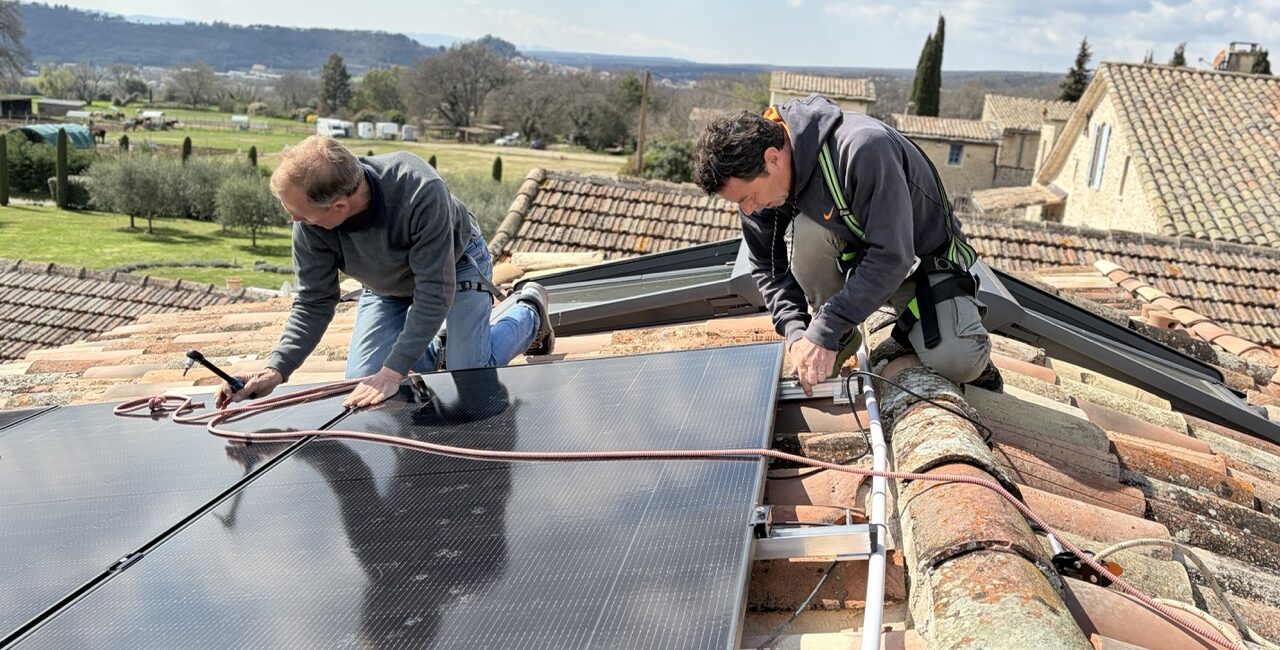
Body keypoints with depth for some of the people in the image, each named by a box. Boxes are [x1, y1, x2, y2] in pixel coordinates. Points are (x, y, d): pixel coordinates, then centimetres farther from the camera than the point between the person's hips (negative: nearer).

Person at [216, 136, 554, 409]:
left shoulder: (420, 191, -44)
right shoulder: (309, 225, -29)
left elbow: (434, 292, -39)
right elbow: (313, 303, -19)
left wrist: (393, 373, -40)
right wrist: (276, 369, -33)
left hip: (455, 265, -4)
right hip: (388, 285, 4)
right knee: (360, 383, -6)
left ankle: (528, 311, 17)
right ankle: (437, 348, 22)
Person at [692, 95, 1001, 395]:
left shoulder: (863, 148, -36)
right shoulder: (755, 177, -16)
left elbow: (892, 257, -35)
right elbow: (768, 267, -6)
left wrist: (825, 332, -35)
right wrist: (796, 333, -20)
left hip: (922, 256, -4)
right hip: (858, 253, 5)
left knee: (957, 364, -28)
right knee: (806, 230, -29)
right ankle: (843, 339, -6)